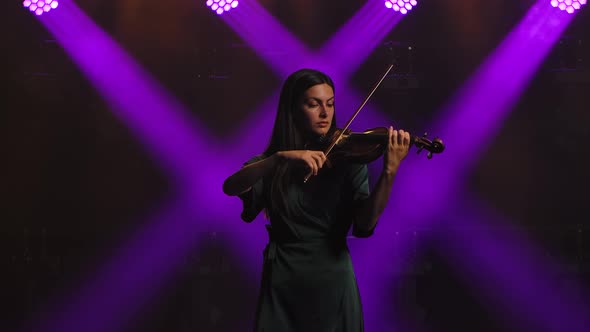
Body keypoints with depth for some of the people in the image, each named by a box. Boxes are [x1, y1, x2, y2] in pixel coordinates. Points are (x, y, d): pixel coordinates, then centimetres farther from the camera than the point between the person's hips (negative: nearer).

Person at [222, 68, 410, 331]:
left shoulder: (347, 158, -2)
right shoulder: (271, 163, 1)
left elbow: (364, 224, -15)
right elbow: (230, 187, -18)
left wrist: (389, 172, -29)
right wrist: (282, 157, -31)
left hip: (333, 281, 0)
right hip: (282, 283, 1)